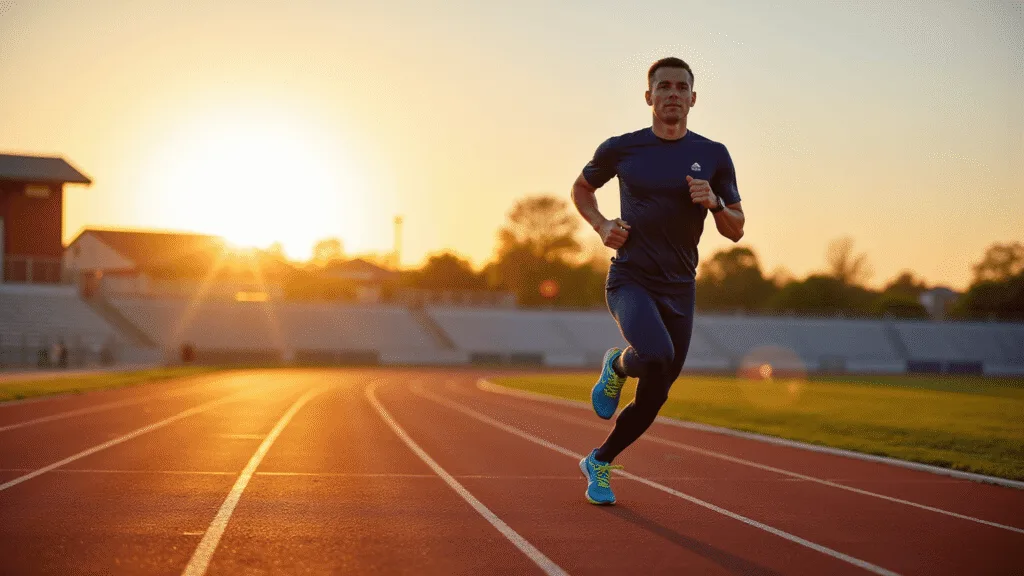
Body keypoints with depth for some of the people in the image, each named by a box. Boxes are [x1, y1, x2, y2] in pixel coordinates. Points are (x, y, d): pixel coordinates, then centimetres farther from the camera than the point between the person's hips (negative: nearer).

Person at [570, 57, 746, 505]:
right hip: (630, 280, -3)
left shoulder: (713, 156, 3)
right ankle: (617, 366, 3)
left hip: (679, 290, 3)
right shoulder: (621, 149, -1)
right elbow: (581, 188, 18)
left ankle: (599, 462, 31)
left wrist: (714, 203, -14)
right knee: (656, 355, -33)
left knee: (654, 398, 8)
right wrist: (601, 226, -1)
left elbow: (736, 231, 7)